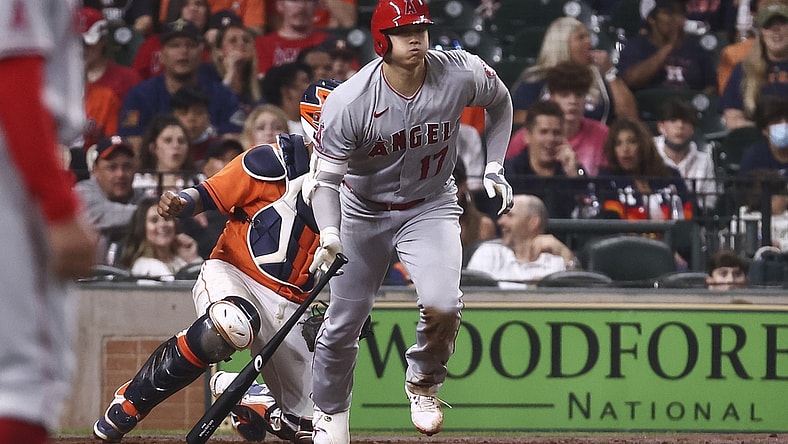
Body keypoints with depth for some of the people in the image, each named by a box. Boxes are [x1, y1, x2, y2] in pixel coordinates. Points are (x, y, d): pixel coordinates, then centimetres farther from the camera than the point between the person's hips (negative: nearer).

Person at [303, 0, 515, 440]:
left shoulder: (463, 74, -19)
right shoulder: (348, 103, -26)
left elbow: (500, 101, 5)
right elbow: (326, 179, -20)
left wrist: (494, 168, -1)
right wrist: (330, 236, -36)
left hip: (432, 206, 1)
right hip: (364, 211, -1)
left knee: (442, 304, -23)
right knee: (344, 323, 3)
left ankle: (423, 383, 8)